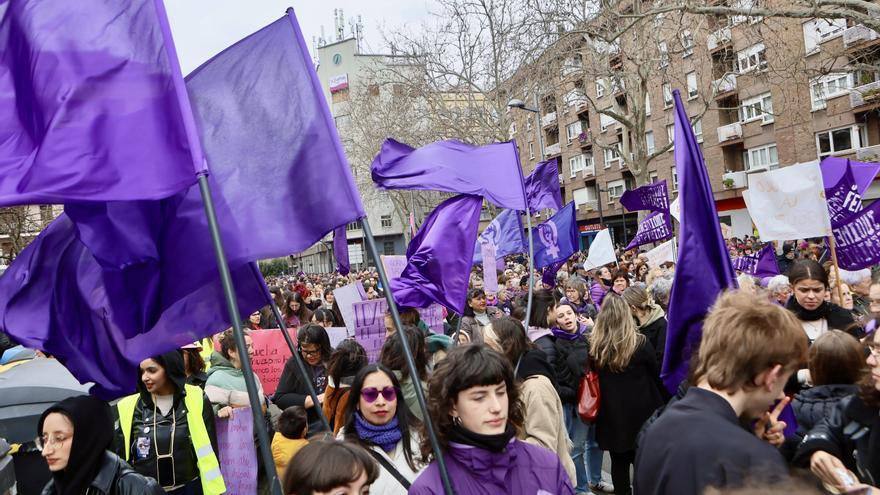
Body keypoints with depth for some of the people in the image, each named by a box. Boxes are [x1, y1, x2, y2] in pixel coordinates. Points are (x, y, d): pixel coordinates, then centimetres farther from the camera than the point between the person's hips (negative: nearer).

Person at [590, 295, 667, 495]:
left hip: (611, 414, 2)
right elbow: (656, 375, -1)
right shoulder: (641, 343, -14)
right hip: (640, 412, -2)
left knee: (619, 462, 11)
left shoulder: (595, 345, -9)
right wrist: (662, 404, 12)